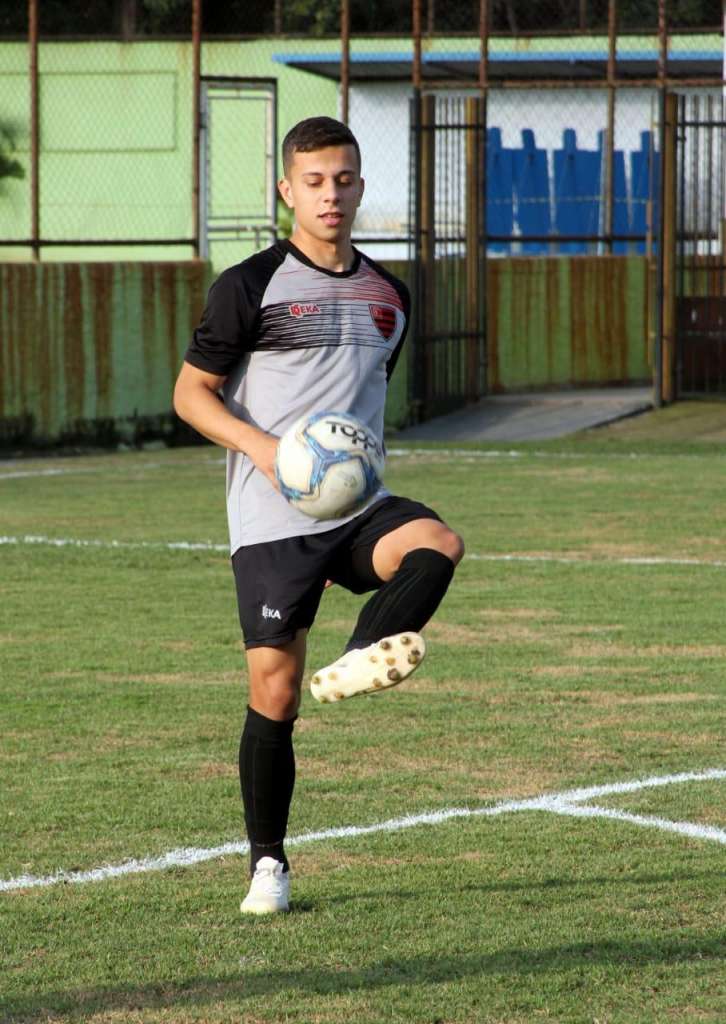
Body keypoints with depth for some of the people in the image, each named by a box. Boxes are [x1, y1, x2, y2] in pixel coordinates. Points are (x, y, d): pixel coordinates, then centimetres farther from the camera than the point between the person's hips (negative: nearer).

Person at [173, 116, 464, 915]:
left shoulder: (387, 295, 14)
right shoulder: (250, 286, -2)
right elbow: (190, 392, -1)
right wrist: (262, 447, -18)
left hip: (359, 506, 4)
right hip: (271, 519, -4)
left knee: (437, 544, -29)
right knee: (273, 691, -5)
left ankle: (358, 662, -43)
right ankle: (267, 863, 9)